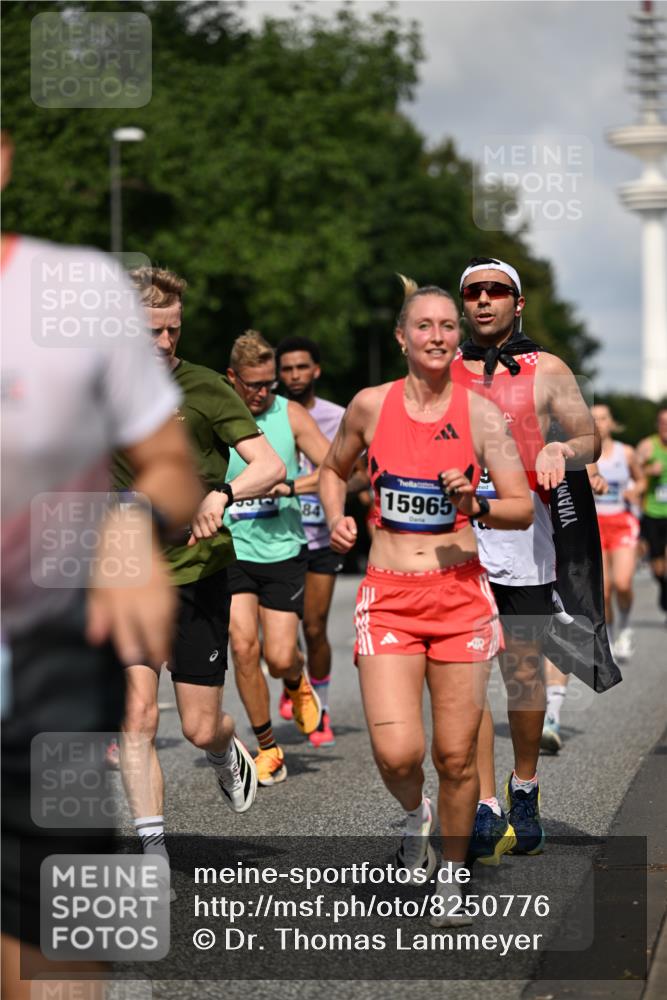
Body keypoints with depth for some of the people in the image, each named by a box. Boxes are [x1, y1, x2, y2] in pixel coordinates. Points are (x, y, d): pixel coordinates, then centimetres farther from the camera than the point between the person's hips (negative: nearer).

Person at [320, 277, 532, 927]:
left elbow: (524, 510, 1)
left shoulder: (480, 413, 0)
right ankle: (415, 815, 21)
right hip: (388, 596, 0)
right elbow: (333, 470, 21)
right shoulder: (370, 405, 2)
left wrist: (476, 504, -18)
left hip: (461, 593, 0)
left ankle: (452, 875, 25)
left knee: (457, 758, 2)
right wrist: (336, 519, 1)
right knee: (396, 753, -14)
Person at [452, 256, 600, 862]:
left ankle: (525, 793, 23)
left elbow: (590, 441, 3)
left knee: (524, 672, 5)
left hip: (524, 540, -1)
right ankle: (486, 808, -4)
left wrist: (560, 451, -20)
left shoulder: (547, 372, 8)